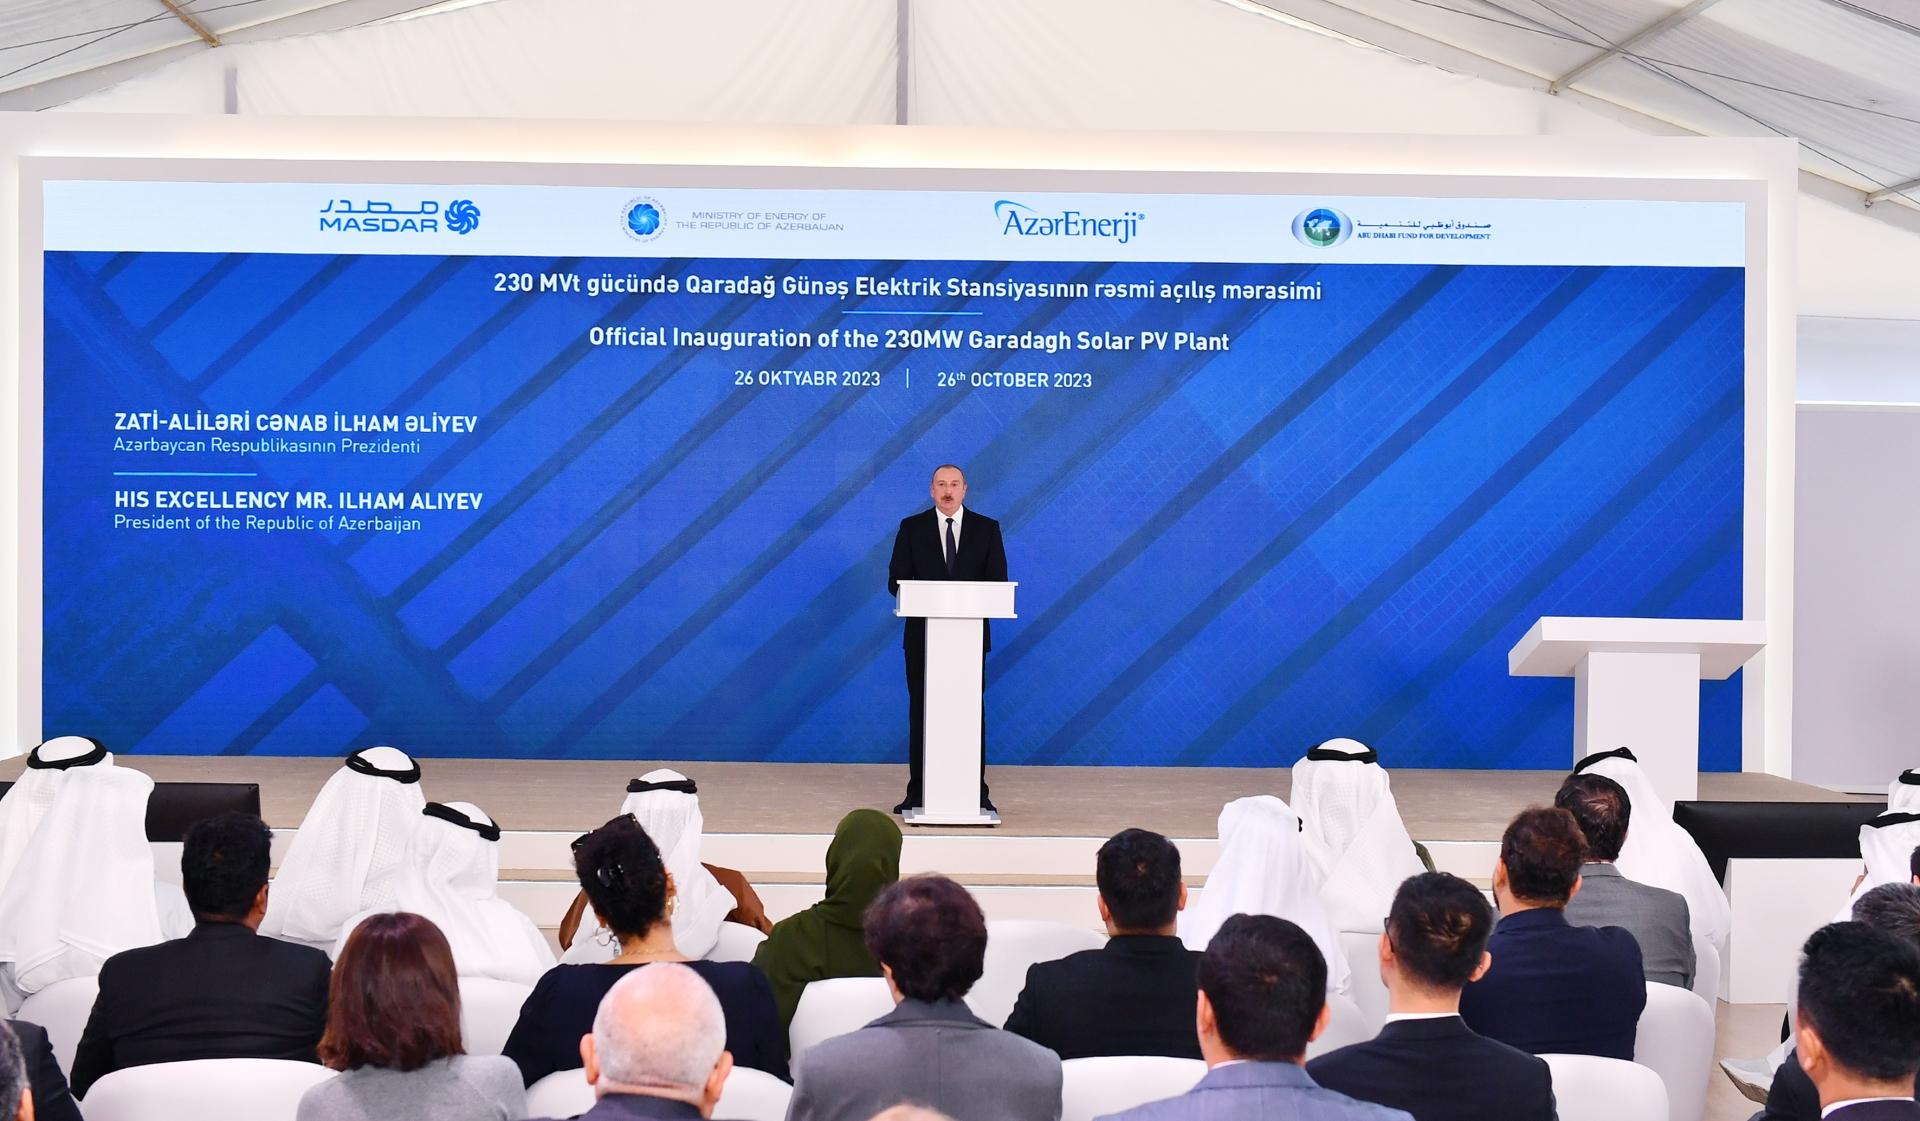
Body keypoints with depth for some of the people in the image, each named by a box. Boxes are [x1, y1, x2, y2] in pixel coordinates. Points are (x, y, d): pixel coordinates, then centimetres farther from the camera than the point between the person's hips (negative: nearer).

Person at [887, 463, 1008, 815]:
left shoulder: (987, 529, 5)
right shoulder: (911, 528, 5)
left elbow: (998, 582, 2)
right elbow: (896, 581, 1)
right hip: (923, 633, 0)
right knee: (921, 711, 2)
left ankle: (977, 792, 4)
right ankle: (917, 792, 7)